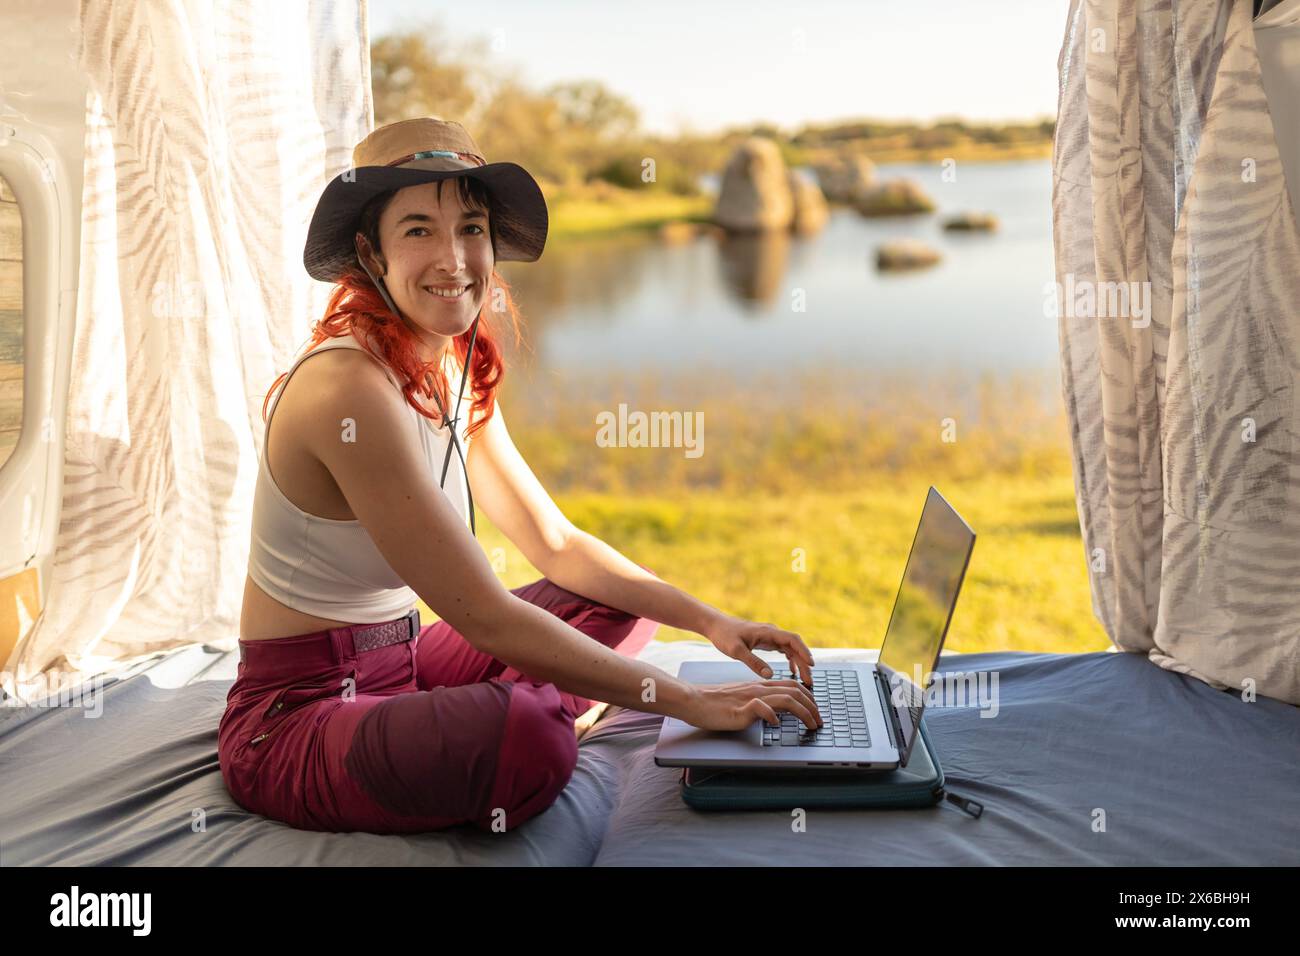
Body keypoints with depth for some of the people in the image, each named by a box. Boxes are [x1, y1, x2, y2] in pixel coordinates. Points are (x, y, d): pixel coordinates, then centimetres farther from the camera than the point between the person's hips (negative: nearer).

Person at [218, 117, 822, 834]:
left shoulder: (459, 375, 4)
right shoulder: (351, 387, -25)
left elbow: (557, 544, 9)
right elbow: (483, 615, -27)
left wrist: (710, 621, -2)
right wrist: (687, 701, -24)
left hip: (399, 670, 9)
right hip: (294, 719, -9)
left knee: (622, 599, 10)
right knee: (527, 736, -37)